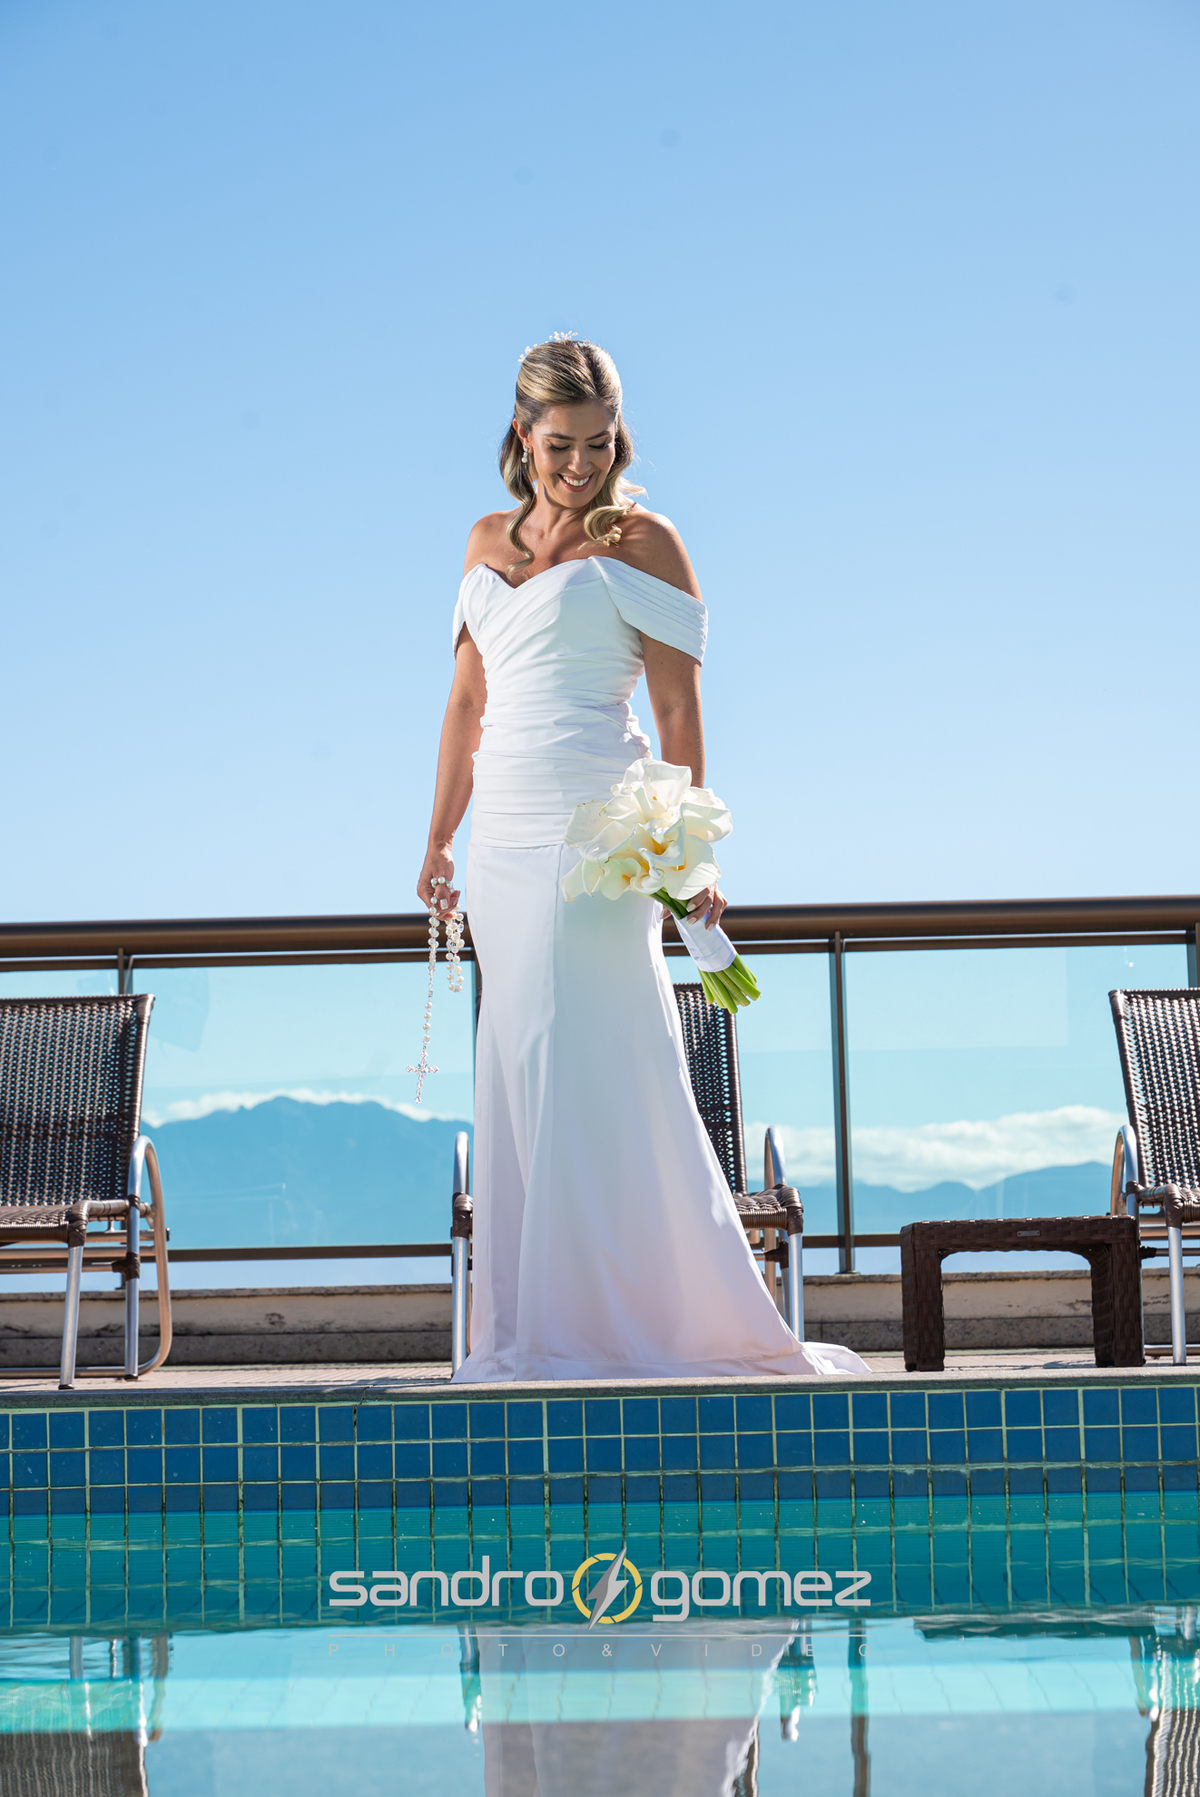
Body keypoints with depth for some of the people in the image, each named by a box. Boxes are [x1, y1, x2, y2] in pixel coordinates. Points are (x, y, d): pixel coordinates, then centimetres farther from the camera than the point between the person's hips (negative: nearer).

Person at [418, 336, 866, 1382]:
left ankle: (629, 1320, -1)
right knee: (518, 1078, 7)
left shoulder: (640, 543, -1)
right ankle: (535, 1329, 14)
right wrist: (439, 841, 19)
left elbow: (679, 710, -5)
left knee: (599, 1075, -8)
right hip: (503, 848, 6)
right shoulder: (488, 541, 16)